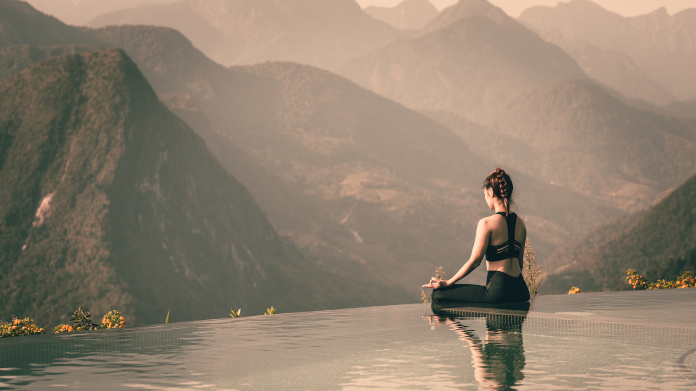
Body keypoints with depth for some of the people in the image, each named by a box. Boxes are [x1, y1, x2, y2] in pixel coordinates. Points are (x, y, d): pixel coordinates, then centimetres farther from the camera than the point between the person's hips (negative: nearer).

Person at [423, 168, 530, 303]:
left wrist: (447, 282, -2)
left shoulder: (487, 223, -13)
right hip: (520, 292, 8)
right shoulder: (520, 223, 8)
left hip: (497, 291, -8)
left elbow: (474, 261, -12)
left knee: (438, 294, 1)